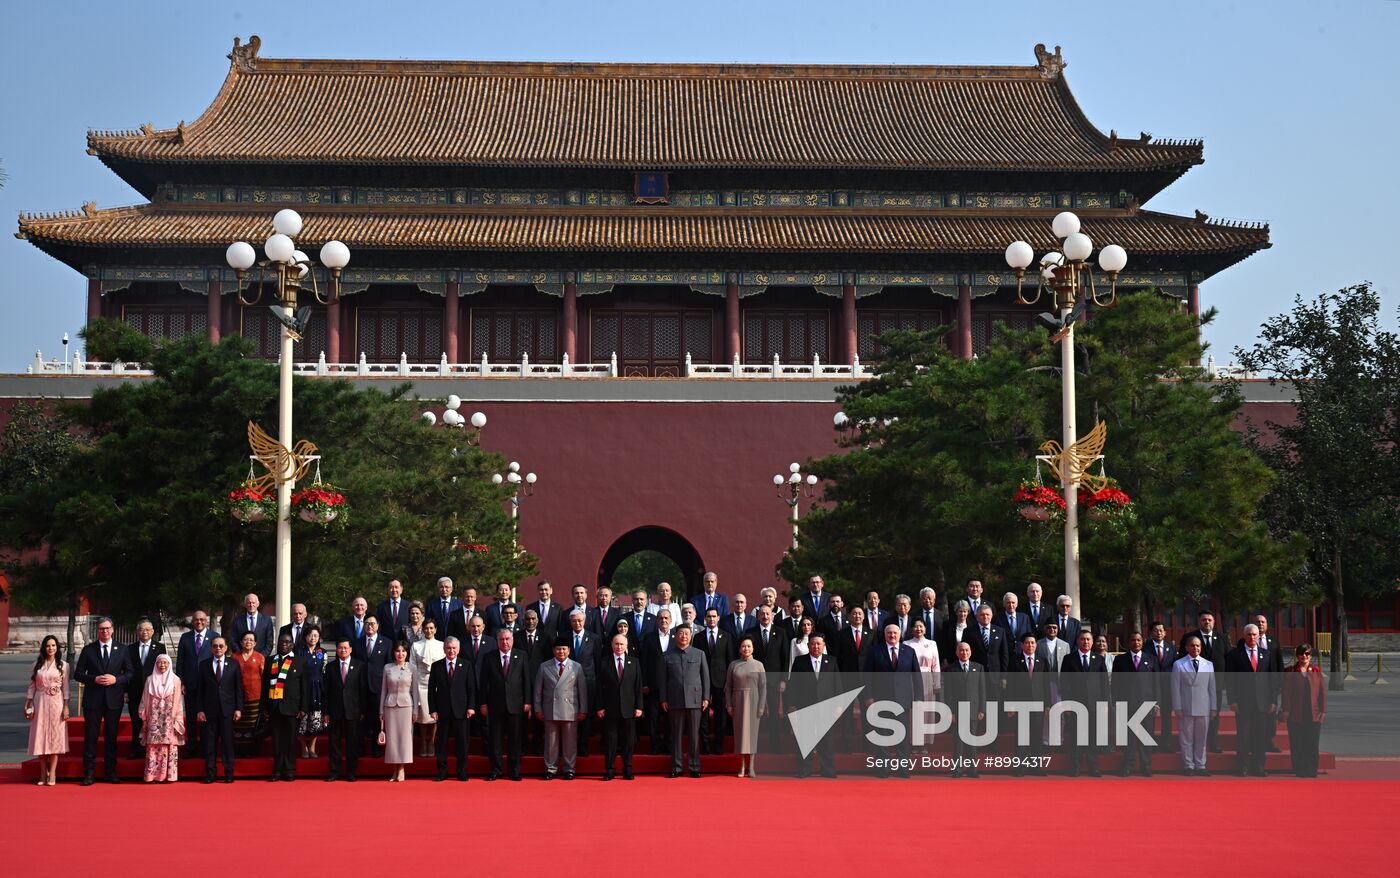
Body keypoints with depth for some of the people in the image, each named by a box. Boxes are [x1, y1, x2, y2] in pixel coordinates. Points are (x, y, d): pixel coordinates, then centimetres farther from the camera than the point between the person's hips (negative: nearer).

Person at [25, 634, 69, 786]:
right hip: (40, 703, 2)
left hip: (56, 703, -2)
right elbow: (32, 686, 9)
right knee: (40, 736, 2)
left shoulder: (62, 665, 3)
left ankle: (52, 773, -2)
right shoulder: (37, 664, 7)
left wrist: (66, 707, -5)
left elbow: (66, 688, 1)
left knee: (55, 736, -3)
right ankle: (43, 773, 9)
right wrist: (27, 705, 3)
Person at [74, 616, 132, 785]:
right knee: (90, 737, -1)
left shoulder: (121, 650, 7)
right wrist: (94, 679, -12)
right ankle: (89, 774, 3)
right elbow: (78, 674, 4)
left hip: (113, 699, 1)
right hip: (93, 700, -1)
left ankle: (111, 773, 13)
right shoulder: (88, 650, 5)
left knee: (111, 736, 6)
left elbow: (129, 673, 7)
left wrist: (115, 679, -11)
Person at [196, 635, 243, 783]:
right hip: (209, 709, 1)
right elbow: (201, 689, 4)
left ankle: (229, 774, 7)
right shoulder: (204, 665, 6)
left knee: (227, 742, 2)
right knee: (210, 742, 2)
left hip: (227, 709, 0)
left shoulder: (234, 664, 5)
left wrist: (238, 708, -3)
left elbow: (239, 688, 4)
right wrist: (200, 710, -3)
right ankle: (209, 774, 8)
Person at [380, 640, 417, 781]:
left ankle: (401, 769, 3)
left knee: (405, 736, -2)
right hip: (390, 705, 1)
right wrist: (381, 710, 7)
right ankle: (395, 769, 8)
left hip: (406, 705, -1)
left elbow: (414, 691, 5)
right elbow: (383, 689, 8)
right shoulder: (387, 668, 5)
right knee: (391, 737, 1)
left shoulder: (411, 668, 2)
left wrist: (415, 711, 1)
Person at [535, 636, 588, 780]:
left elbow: (582, 690, 7)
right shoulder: (544, 667, 8)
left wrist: (583, 710, 3)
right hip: (550, 711, 0)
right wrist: (538, 708, 4)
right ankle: (550, 768, 12)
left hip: (570, 711, 0)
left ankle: (569, 769, 11)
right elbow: (538, 689, 9)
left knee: (570, 742, 2)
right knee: (551, 742, 3)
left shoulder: (577, 667, 7)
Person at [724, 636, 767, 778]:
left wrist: (761, 707, -7)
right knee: (740, 732, 1)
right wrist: (729, 705, -2)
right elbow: (728, 686, 6)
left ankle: (751, 766, 2)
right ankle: (742, 766, 5)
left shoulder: (758, 665, 2)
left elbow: (763, 687, 0)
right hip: (738, 702, 1)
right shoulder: (733, 665, 5)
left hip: (753, 702, -1)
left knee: (752, 731, -1)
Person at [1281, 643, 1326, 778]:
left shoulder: (1317, 671, 8)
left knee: (1312, 745, 3)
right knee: (1297, 745, 1)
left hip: (1314, 715, 1)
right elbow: (1286, 692, 1)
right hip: (1296, 715, -1)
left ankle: (1312, 771, 11)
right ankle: (1299, 770, 9)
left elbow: (1323, 691, 7)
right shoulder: (1290, 672, 4)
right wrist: (1286, 711, -6)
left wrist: (1323, 711, 1)